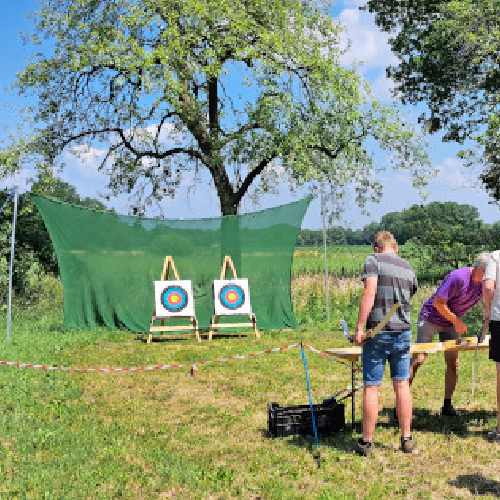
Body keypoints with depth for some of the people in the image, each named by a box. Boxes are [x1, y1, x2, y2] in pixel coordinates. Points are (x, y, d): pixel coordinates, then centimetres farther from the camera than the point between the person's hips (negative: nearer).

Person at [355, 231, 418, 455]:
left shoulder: (374, 260, -4)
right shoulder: (409, 268, 13)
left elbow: (369, 294, -16)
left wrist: (360, 327, -17)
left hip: (378, 333, -5)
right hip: (403, 333, 5)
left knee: (371, 387, 2)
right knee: (402, 385, 12)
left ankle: (366, 441, 9)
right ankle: (406, 439, 17)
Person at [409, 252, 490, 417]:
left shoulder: (485, 283, -6)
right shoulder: (458, 278, -28)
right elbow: (438, 303, -24)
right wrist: (456, 321, -16)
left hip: (451, 323, 7)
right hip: (431, 318, -7)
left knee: (453, 363, 1)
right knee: (418, 359, -10)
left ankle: (447, 405, 12)